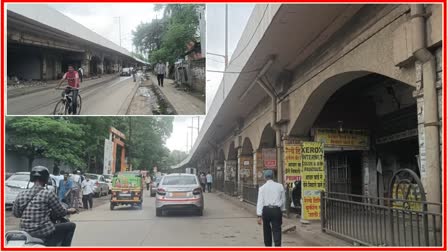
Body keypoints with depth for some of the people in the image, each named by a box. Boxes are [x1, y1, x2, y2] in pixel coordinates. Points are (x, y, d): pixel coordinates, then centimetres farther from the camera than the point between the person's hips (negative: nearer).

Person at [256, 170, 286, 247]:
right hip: (276, 210, 0)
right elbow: (283, 200, 9)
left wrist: (259, 216, -6)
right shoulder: (280, 186, 3)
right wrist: (282, 210, 21)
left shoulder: (262, 188, 0)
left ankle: (268, 246, 29)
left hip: (266, 210, 0)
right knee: (276, 230, -3)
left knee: (267, 230, 17)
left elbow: (260, 202, -5)